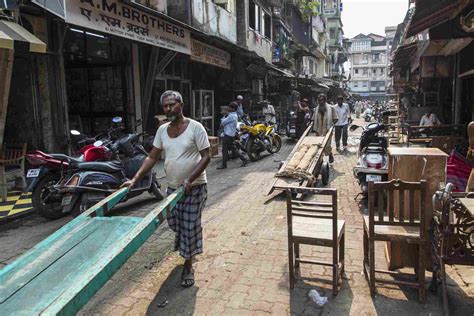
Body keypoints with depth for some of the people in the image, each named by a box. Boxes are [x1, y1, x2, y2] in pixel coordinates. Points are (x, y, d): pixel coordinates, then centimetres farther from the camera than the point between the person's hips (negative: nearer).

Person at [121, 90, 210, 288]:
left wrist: (190, 179, -25)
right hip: (172, 187, 5)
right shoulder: (162, 130, 3)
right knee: (173, 222, 17)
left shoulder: (195, 127, -13)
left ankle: (188, 267, 18)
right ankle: (184, 245, 52)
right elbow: (152, 157, 4)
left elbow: (206, 156, -14)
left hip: (194, 187, -5)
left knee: (190, 226, 1)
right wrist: (135, 179, -6)